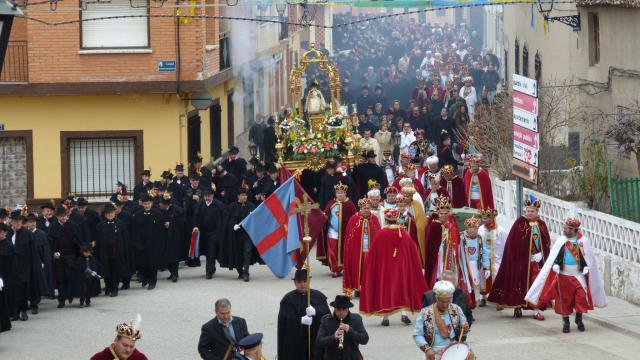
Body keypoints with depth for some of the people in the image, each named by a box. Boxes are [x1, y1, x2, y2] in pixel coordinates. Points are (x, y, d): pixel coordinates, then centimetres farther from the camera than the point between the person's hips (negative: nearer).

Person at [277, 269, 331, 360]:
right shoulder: (288, 299, 4)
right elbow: (283, 318, -9)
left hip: (316, 339, 2)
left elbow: (327, 313, -3)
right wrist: (300, 320, -23)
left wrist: (315, 311, -23)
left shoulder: (318, 296, 9)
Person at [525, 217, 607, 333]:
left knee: (581, 297, -7)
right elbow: (553, 256, 2)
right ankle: (565, 322, 16)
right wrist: (555, 265, -15)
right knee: (564, 299, 3)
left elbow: (589, 257, 4)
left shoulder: (583, 241, -2)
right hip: (563, 276, 1)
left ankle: (579, 319, 14)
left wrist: (586, 267, -9)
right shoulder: (561, 241, 1)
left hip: (579, 275, -1)